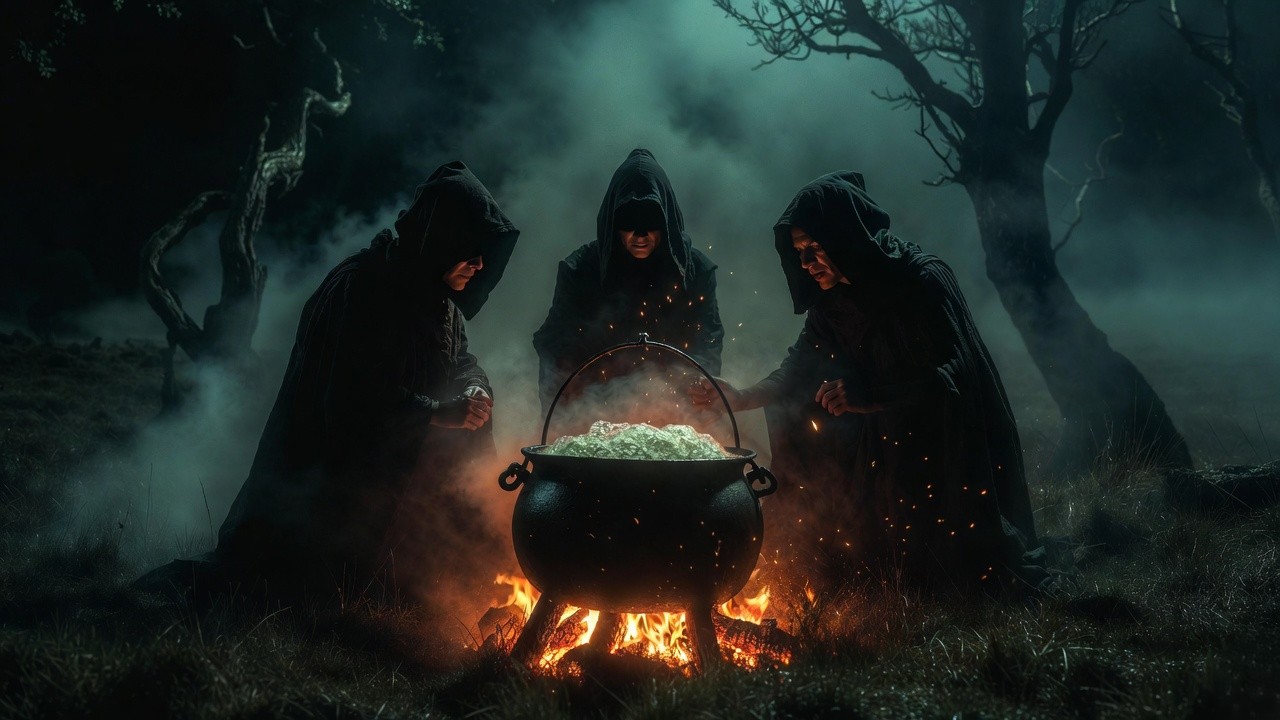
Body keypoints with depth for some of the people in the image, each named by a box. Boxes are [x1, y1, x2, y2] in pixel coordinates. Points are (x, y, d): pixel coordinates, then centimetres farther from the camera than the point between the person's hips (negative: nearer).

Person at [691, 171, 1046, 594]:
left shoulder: (922, 281, -24)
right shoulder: (831, 297, -4)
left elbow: (949, 378, -28)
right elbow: (799, 373, 4)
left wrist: (868, 398, -39)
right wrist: (742, 398, -13)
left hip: (946, 452, -6)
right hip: (879, 446, 6)